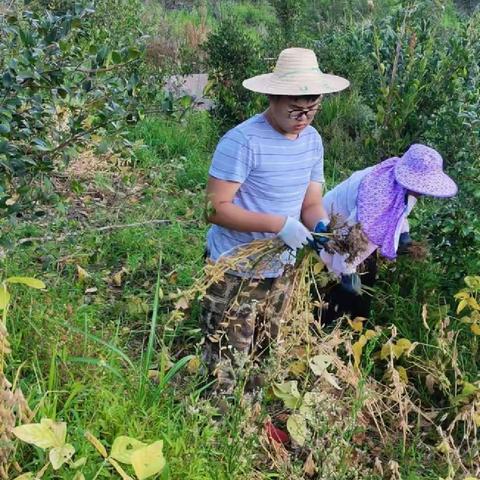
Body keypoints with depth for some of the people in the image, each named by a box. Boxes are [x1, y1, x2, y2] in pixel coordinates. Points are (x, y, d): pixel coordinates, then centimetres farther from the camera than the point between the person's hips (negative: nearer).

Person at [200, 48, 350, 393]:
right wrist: (279, 225, -31)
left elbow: (311, 201, 4)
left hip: (281, 270, 7)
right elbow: (216, 208, -24)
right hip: (236, 274, -7)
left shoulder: (313, 140, 0)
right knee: (225, 371, 4)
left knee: (261, 358, 24)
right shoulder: (243, 141, -23)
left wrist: (322, 226, -19)